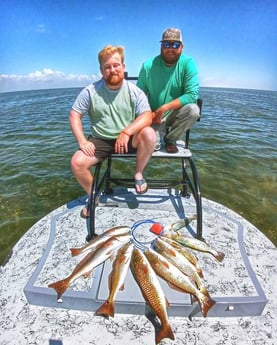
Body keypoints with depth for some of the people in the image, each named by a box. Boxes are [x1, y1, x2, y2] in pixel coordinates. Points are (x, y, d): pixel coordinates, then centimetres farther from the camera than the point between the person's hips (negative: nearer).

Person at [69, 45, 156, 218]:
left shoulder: (134, 91, -6)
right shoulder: (90, 91, -4)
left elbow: (147, 117, -15)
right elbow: (74, 115, -1)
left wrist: (126, 132, -31)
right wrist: (82, 141, -14)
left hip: (129, 139, 0)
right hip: (101, 140, 1)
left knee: (149, 134, -31)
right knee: (77, 163, -20)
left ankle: (139, 174, -5)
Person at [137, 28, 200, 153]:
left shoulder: (188, 63, -10)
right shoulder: (148, 66, -8)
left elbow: (192, 95, -18)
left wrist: (165, 108, -25)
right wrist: (150, 115, -19)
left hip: (174, 113, 1)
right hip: (152, 115, -1)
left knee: (193, 109, -29)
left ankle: (170, 139, 0)